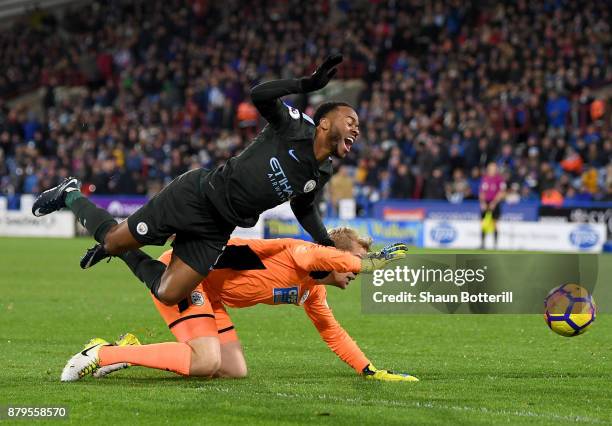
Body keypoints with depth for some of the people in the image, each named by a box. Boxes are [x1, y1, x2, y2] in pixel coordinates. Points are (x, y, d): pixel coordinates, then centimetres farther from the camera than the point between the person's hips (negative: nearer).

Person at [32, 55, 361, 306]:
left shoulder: (321, 173, 5)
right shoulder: (294, 126, -13)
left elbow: (303, 207, 24)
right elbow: (259, 95, -29)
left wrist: (325, 241, 12)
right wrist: (307, 85, -37)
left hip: (216, 230, 6)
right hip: (196, 195, -6)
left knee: (168, 295, -5)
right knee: (113, 239, 2)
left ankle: (121, 252, 22)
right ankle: (71, 196, 31)